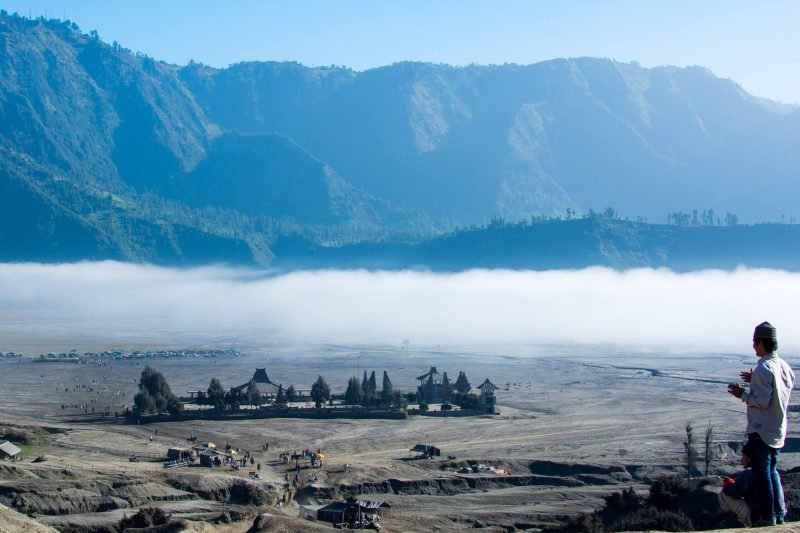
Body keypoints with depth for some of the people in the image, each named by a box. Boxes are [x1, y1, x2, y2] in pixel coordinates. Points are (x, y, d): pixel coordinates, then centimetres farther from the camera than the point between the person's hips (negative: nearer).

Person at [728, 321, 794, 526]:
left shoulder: (763, 369, -20)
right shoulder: (784, 367, 7)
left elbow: (762, 401, -23)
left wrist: (743, 394, -9)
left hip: (761, 430, -8)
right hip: (778, 431, 8)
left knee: (762, 473, 0)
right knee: (772, 471, 18)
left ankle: (767, 516, 3)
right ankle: (779, 514, 19)